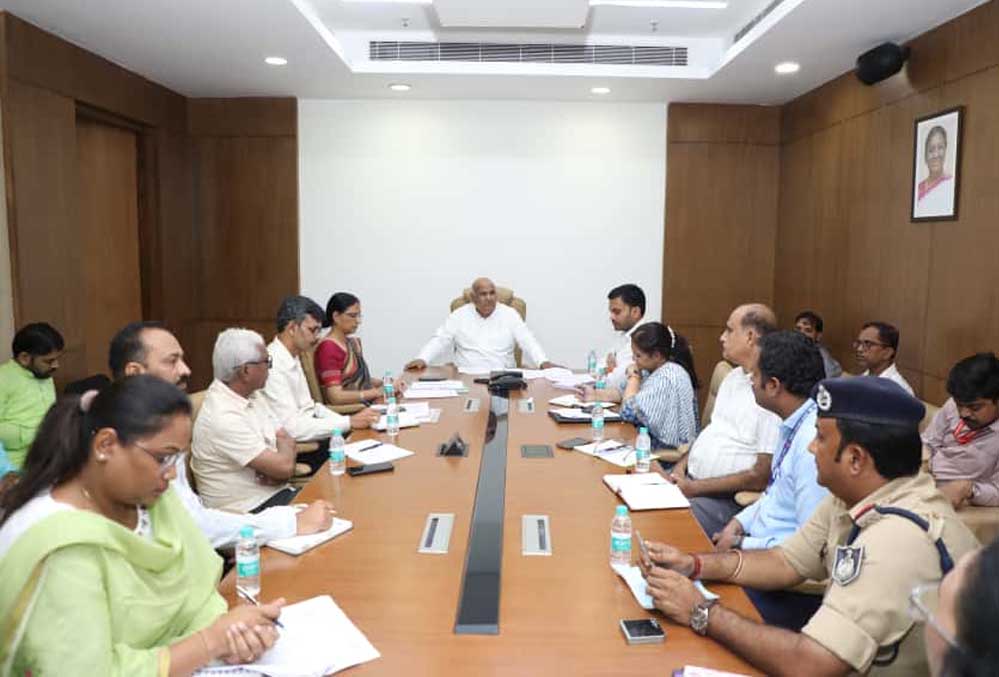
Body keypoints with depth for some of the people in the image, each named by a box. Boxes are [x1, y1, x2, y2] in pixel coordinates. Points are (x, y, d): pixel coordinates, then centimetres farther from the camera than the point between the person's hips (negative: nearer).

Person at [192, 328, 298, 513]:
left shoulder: (252, 397, 6)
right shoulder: (223, 416, -22)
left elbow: (288, 442, 9)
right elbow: (285, 466, -22)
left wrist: (278, 473, -12)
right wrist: (283, 442, 0)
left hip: (277, 493, 8)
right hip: (249, 512, -8)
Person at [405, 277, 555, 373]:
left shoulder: (509, 314, 9)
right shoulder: (459, 315, 9)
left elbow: (528, 341, 3)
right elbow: (441, 341, 6)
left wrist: (543, 362, -14)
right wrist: (422, 359, -12)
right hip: (466, 377, 0)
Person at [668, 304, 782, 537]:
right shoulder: (733, 377, 13)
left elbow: (761, 478, -19)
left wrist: (694, 487, -16)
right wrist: (682, 465, 4)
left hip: (727, 500, -9)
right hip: (690, 478, 9)